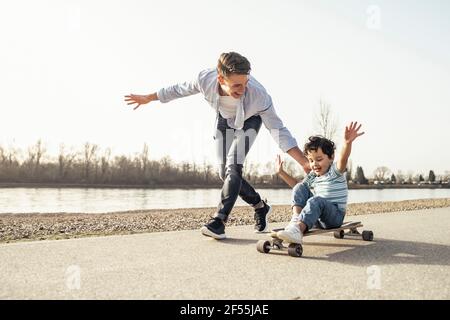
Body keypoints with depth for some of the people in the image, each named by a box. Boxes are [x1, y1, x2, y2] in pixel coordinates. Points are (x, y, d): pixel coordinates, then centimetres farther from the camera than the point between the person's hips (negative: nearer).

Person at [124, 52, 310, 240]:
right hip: (224, 120, 4)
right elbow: (179, 90, -11)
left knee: (233, 167, -24)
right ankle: (260, 207, 22)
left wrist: (304, 162, -38)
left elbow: (278, 130, -32)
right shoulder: (205, 78, -34)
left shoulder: (258, 94, -41)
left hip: (249, 121, -3)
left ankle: (219, 221, -20)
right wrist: (148, 98, 2)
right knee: (225, 173, 3)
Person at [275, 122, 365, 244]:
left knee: (315, 201, -35)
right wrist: (281, 173, 27)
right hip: (315, 216, 7)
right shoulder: (312, 176, 13)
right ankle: (296, 219, -24)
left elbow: (343, 159, -30)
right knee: (299, 188, -2)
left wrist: (347, 142, -51)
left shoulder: (335, 171, -6)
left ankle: (298, 229, -56)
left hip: (335, 216, -7)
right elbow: (298, 185, 31)